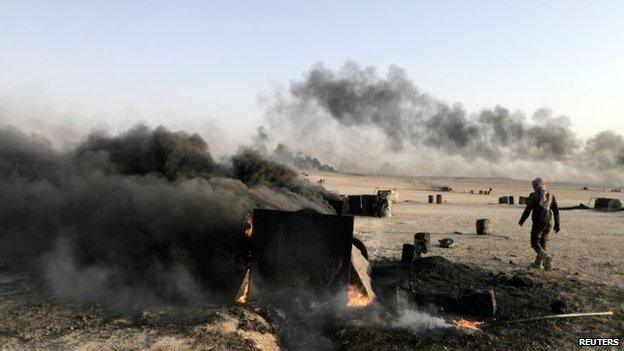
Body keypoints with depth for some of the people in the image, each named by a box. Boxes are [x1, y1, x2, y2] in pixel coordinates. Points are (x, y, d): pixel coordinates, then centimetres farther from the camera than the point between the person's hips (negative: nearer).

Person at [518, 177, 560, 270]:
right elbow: (556, 210, 5)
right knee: (542, 242, 17)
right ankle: (538, 263, 21)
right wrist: (557, 224, 11)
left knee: (535, 243, 1)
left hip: (538, 223, -5)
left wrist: (521, 221, 3)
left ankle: (547, 257, -22)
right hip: (548, 223, 5)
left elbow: (528, 210, -11)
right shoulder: (550, 195, 6)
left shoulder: (533, 196, -9)